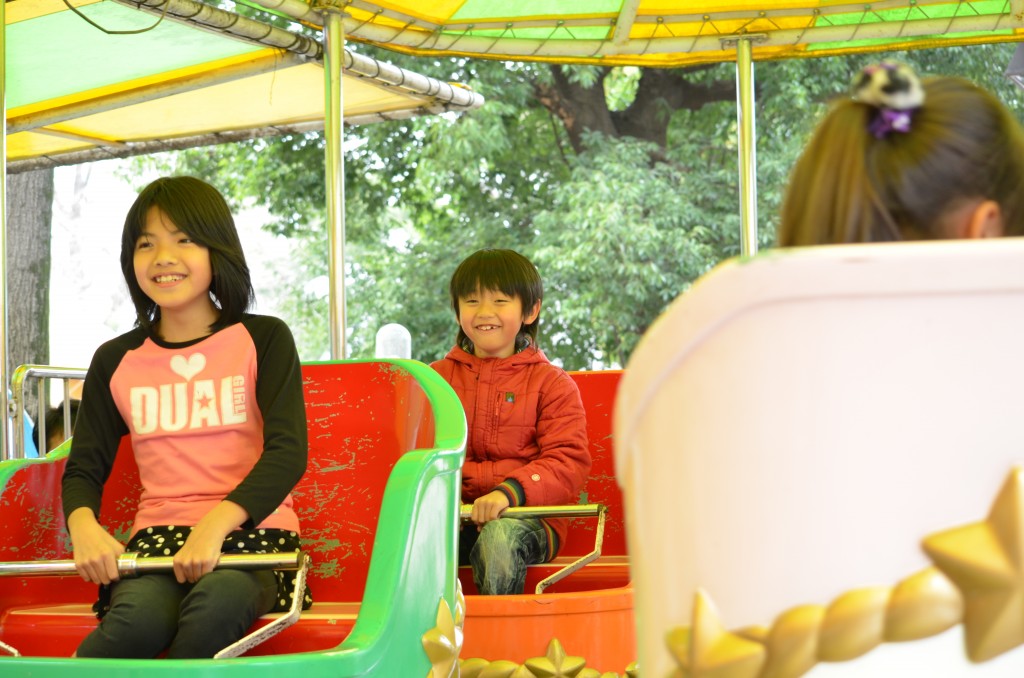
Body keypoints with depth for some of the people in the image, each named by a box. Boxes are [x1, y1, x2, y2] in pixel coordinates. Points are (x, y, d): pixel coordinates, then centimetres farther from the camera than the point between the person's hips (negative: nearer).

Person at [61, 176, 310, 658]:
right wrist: (83, 527, -13)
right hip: (158, 536, 2)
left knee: (218, 600, -38)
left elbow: (287, 451, -6)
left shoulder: (263, 340, 5)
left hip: (251, 533, -1)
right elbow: (84, 466, 12)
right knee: (139, 615, -35)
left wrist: (215, 525, -22)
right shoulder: (116, 361, 15)